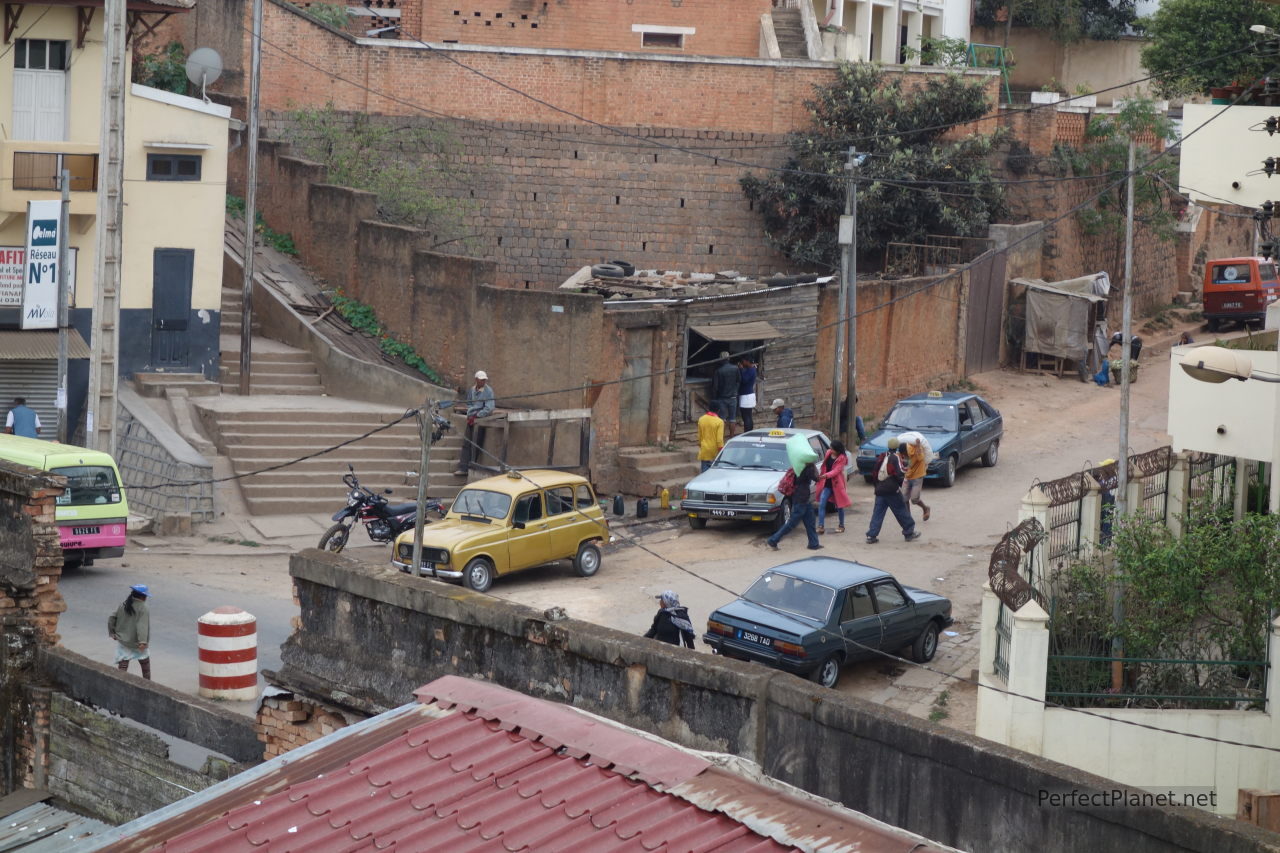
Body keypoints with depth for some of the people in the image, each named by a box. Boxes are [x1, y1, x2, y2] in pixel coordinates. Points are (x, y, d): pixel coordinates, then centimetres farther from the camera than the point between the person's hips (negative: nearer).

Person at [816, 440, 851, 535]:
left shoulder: (842, 458, -14)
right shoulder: (828, 453, 2)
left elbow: (836, 470, -24)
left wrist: (826, 475, -38)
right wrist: (820, 475, 13)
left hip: (836, 484, -4)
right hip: (827, 484, 4)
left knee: (839, 506, 9)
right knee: (821, 504, -10)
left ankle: (841, 526, 26)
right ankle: (821, 526, -11)